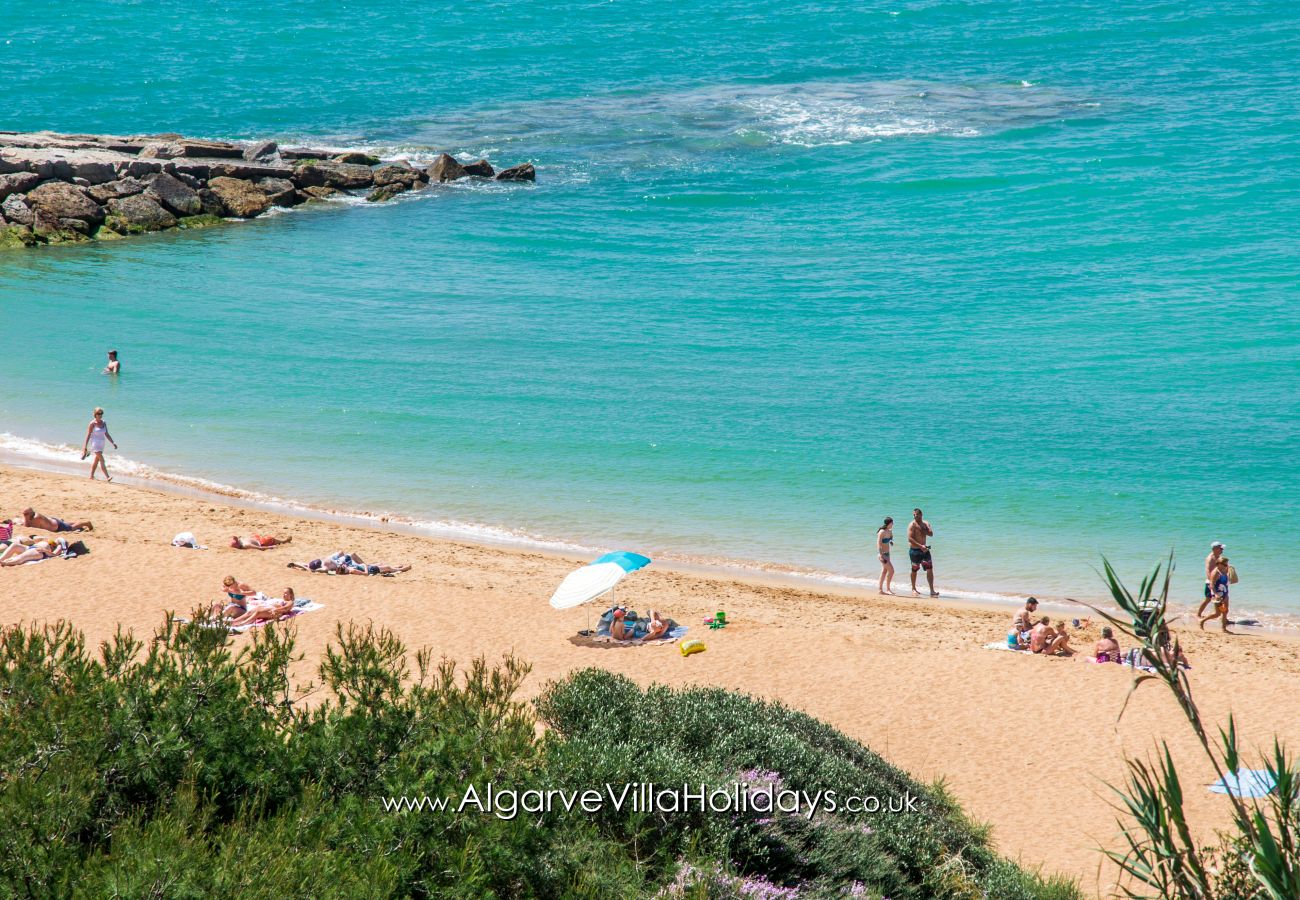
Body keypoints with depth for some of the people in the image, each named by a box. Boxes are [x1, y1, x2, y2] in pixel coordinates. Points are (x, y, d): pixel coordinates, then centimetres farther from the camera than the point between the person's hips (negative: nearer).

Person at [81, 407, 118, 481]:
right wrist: (85, 447, -12)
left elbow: (107, 434, 12)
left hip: (101, 443, 7)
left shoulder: (104, 423, 7)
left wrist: (113, 443, 5)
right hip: (94, 443, -7)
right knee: (102, 459, -15)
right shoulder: (92, 424, -11)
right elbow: (88, 435, -10)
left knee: (96, 460, 13)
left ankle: (91, 476, 24)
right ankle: (107, 477, -22)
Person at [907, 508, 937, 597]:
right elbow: (910, 539, -18)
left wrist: (922, 530, -19)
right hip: (915, 550, -5)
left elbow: (931, 534, -6)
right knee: (914, 570, 6)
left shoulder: (925, 524, 8)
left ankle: (932, 591, -4)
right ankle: (913, 589, 21)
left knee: (930, 569, -3)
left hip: (924, 549, 5)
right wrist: (920, 546, -24)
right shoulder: (912, 525, -10)